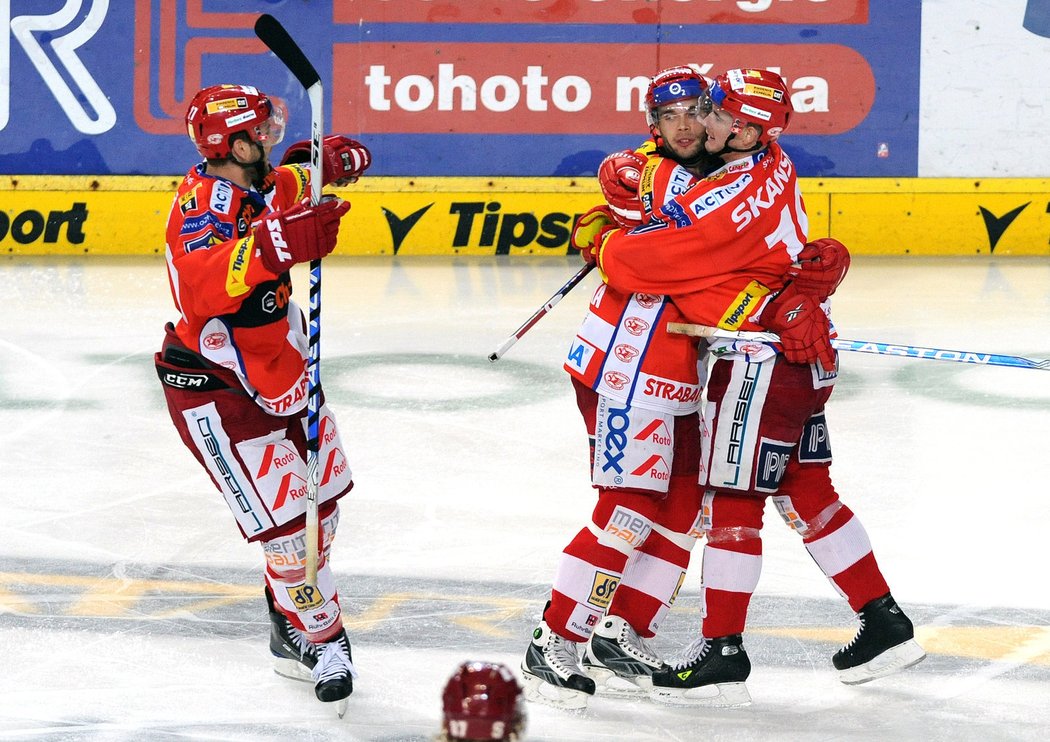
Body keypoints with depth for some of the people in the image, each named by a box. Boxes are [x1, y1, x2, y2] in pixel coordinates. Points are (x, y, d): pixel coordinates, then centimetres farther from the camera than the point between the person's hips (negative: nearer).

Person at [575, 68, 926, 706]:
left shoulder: (735, 198, -25)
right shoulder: (773, 164, 4)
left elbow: (657, 259, -22)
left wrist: (607, 246, -2)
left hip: (763, 359, -10)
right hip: (805, 353, 10)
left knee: (732, 500, -4)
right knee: (806, 492, 16)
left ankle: (723, 655, -1)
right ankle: (886, 624, 21)